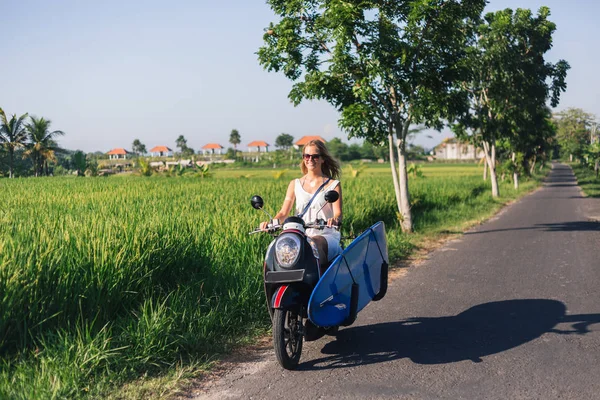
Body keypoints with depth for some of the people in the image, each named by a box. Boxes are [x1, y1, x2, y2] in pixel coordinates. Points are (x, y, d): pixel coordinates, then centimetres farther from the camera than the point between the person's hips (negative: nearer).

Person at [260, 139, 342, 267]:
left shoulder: (333, 184, 11)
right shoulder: (295, 184, 19)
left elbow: (338, 213, -1)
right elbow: (284, 212, 12)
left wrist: (335, 219, -27)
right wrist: (270, 222, -11)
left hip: (326, 236, -2)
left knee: (315, 244, -40)